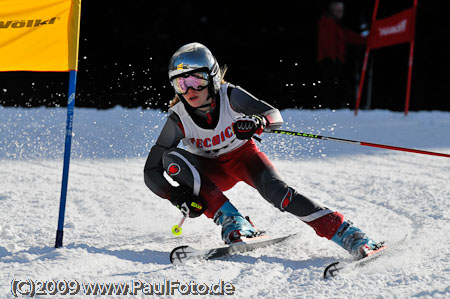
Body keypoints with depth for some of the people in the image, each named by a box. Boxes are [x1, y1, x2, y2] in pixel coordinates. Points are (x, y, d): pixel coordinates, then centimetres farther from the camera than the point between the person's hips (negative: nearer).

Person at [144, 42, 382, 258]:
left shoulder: (229, 95, -23)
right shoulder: (178, 119, -22)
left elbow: (274, 115, -21)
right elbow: (151, 172, -19)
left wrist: (258, 123, -44)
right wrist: (176, 196, -36)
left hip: (243, 154, -1)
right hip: (213, 172, 2)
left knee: (275, 191, -31)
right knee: (171, 159, -28)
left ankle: (346, 233, -34)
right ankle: (233, 223, -30)